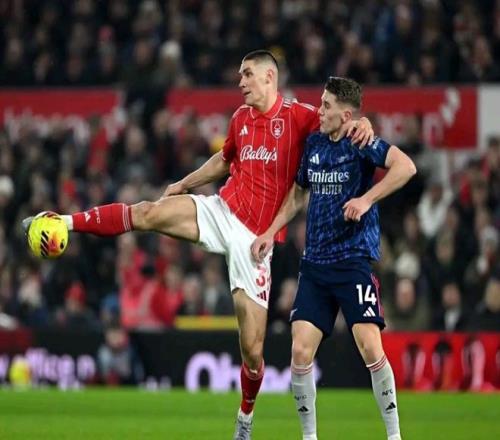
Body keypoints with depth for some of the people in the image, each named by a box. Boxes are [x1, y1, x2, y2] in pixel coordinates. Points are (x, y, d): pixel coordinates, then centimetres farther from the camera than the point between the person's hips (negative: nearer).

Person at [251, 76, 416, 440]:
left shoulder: (360, 144, -9)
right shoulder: (313, 144, 10)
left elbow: (406, 166, -23)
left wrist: (366, 199, -27)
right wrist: (271, 232, 18)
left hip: (353, 259, -6)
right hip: (315, 262, 6)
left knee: (370, 348, -15)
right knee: (301, 351, -3)